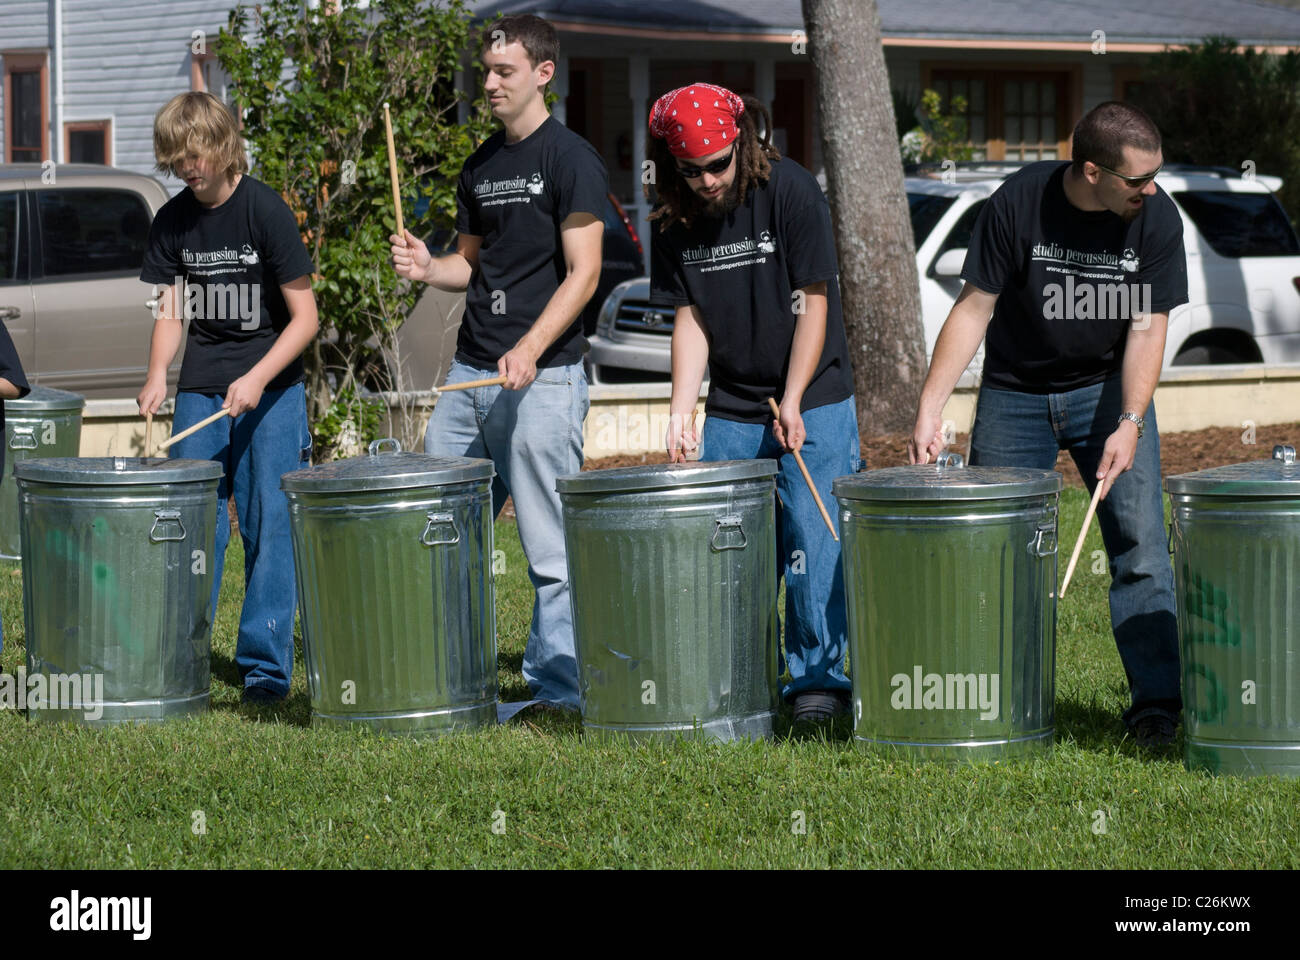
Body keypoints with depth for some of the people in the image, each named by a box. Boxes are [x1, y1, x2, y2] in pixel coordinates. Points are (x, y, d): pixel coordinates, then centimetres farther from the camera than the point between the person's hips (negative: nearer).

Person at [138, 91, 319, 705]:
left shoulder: (265, 211, -11)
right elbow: (171, 312, 8)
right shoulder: (171, 222, 3)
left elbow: (305, 317, -10)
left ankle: (265, 665, 1)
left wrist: (258, 378, -21)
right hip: (200, 391, 4)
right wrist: (157, 374, -11)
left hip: (271, 388, -4)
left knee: (269, 526, -4)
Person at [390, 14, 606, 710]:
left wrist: (529, 351, -22)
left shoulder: (569, 159, -6)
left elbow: (583, 273, -11)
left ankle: (556, 689, 1)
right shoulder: (480, 166, 15)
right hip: (469, 375, 7)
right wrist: (428, 269, 1)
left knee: (550, 549, -4)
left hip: (543, 378, -7)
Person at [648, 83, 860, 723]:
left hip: (812, 402, -4)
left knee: (811, 541, -8)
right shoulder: (674, 221, 1)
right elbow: (690, 317, 4)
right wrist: (681, 411, -6)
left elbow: (813, 301, -11)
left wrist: (793, 402, -16)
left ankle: (819, 676, 1)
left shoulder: (789, 191, -12)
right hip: (731, 409, 4)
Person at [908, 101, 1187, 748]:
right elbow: (974, 308, -13)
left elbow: (1146, 329, -12)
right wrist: (929, 408, -19)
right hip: (1014, 395, 0)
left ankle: (1156, 703, -7)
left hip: (1108, 390, 1)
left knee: (1140, 543, -10)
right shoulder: (1018, 204, -18)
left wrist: (1129, 424, -25)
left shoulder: (1156, 219, -13)